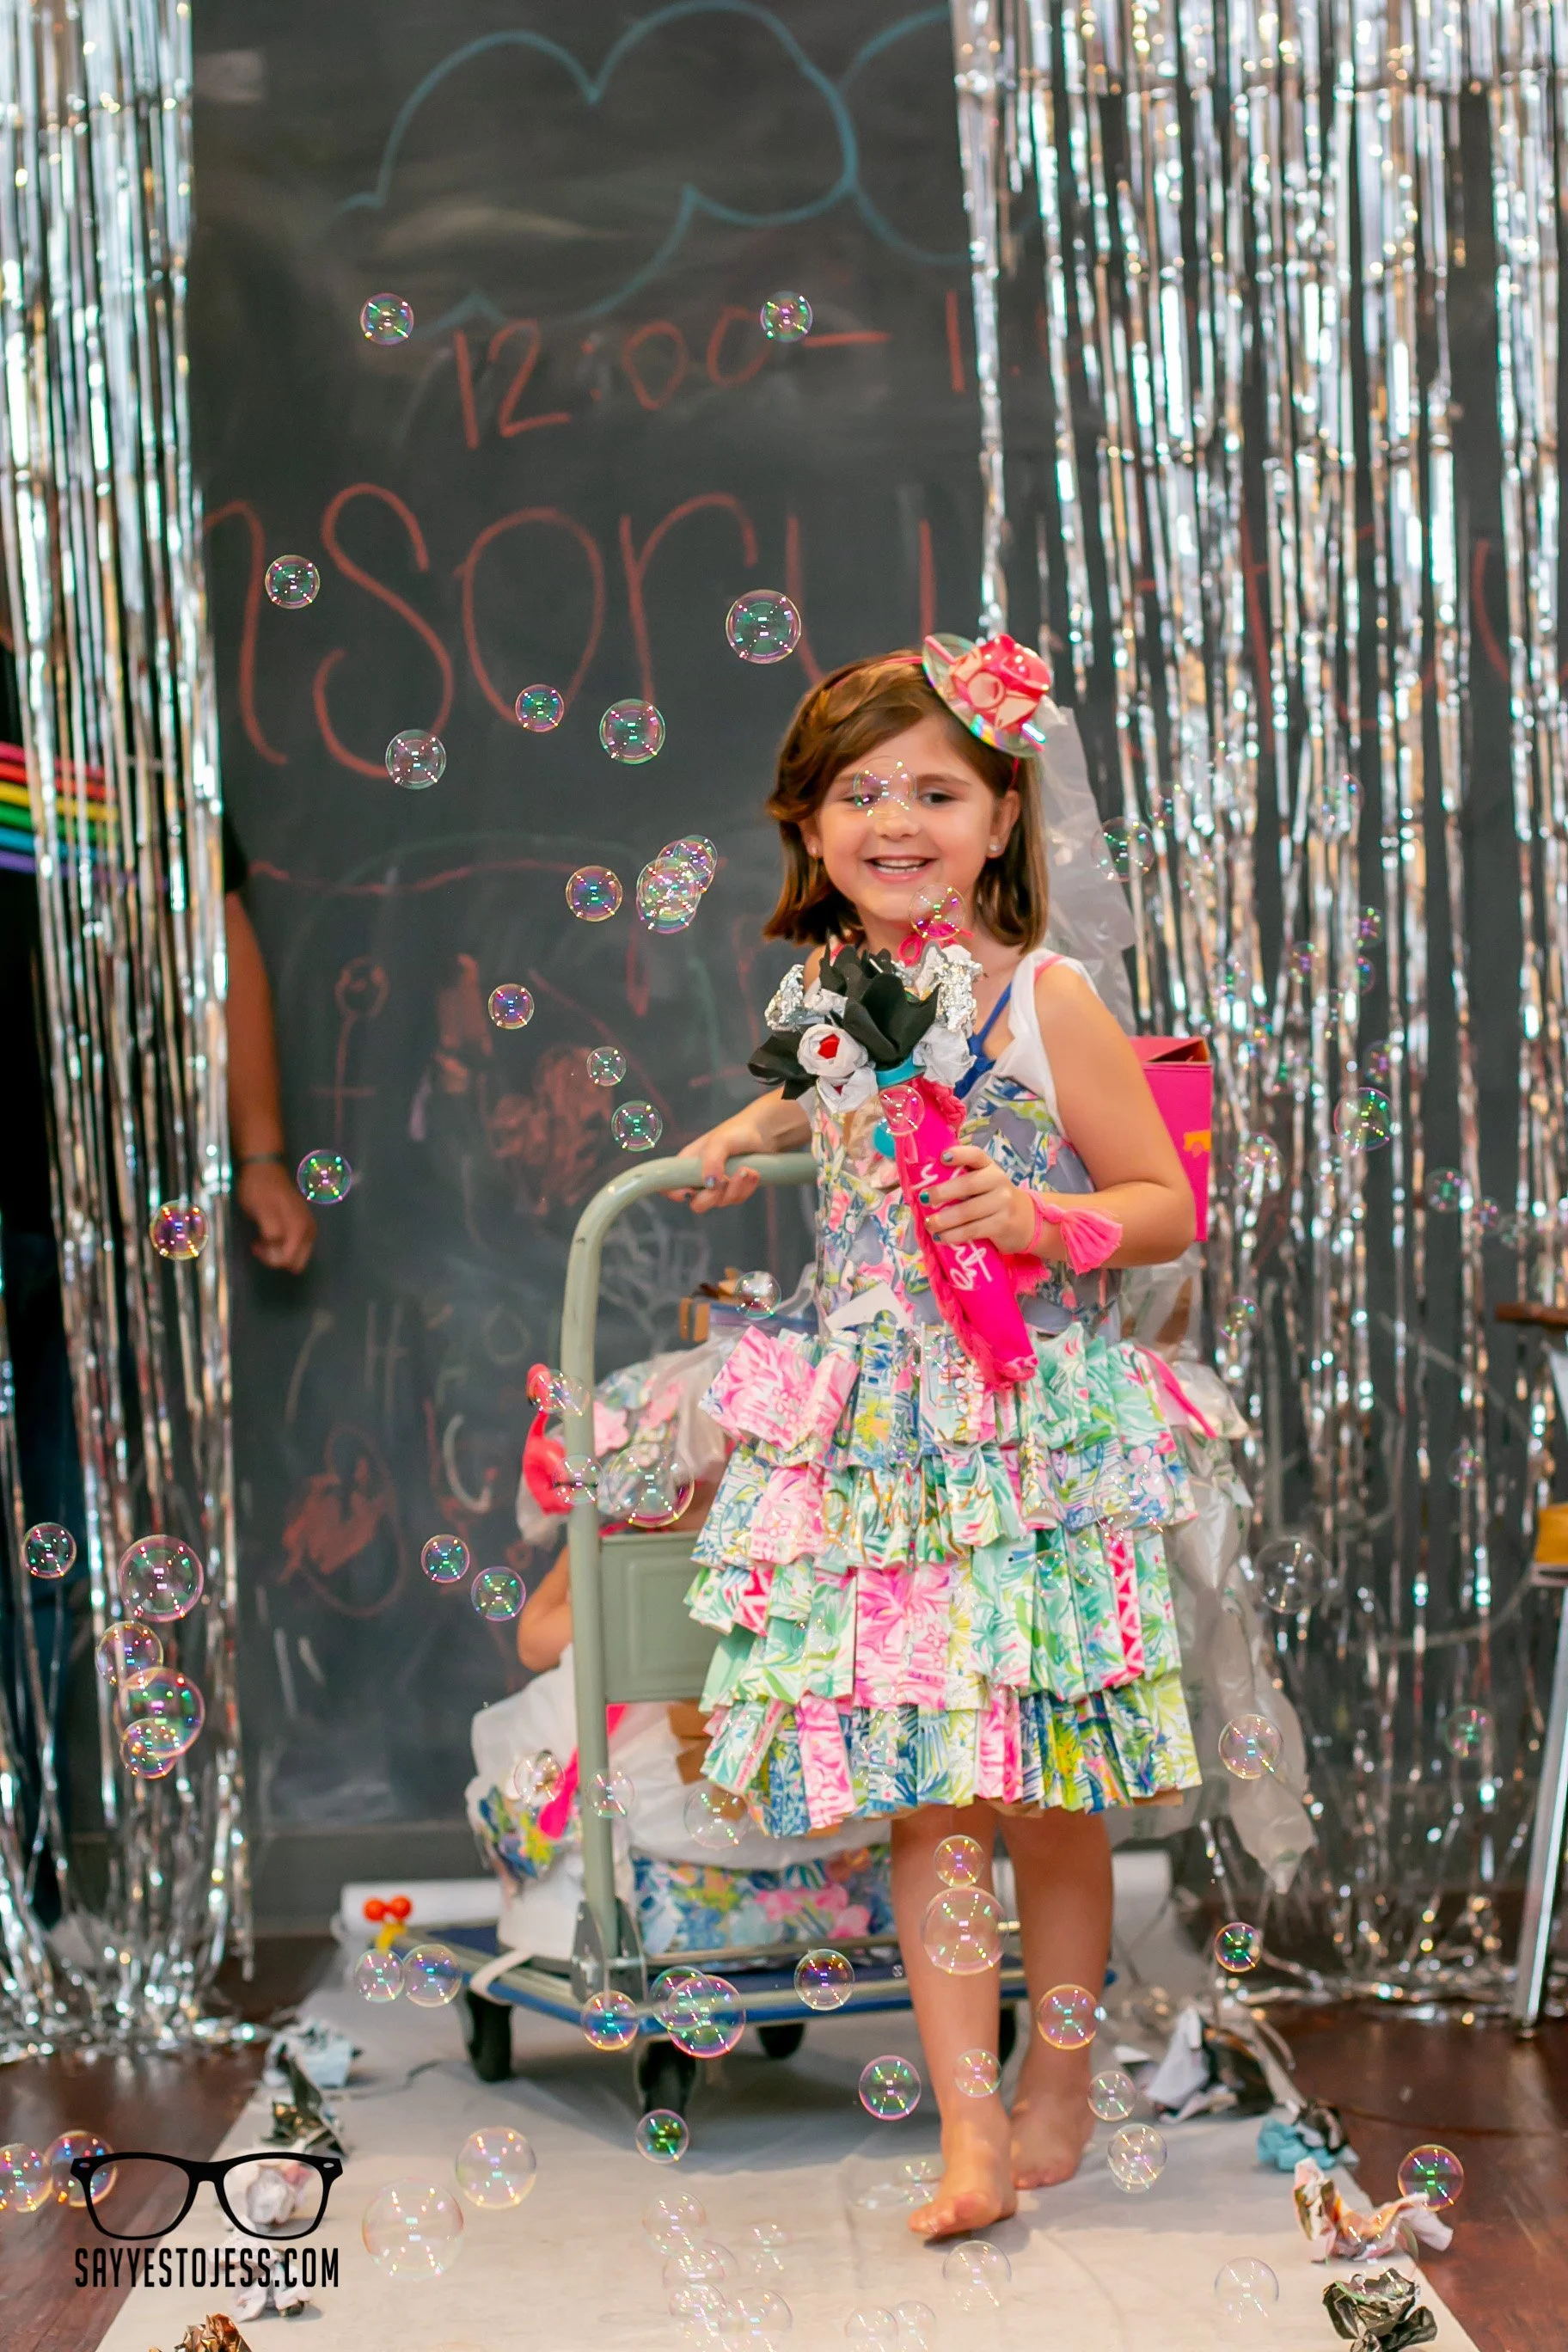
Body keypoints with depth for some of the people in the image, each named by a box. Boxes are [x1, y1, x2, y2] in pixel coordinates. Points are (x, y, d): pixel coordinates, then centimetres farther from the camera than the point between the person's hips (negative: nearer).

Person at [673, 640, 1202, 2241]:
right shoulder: (826, 993, 7)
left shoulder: (1045, 997, -8)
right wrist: (764, 1124, 18)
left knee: (1046, 1800, 5)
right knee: (923, 1801, -1)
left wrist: (1043, 1220, -22)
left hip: (1037, 1436, -4)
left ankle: (1056, 2087, 24)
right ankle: (968, 2133, 3)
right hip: (881, 1435, 4)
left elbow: (1167, 1205, -5)